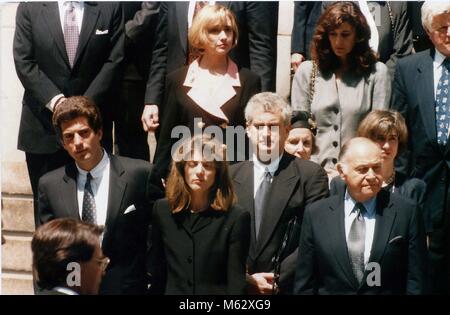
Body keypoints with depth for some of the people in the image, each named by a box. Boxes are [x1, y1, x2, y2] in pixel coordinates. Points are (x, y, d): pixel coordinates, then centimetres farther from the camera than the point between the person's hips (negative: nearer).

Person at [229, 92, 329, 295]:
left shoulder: (310, 175, -6)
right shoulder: (230, 176, 2)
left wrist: (278, 278, -15)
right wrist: (244, 278, -10)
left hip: (289, 287, -2)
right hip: (238, 287, 2)